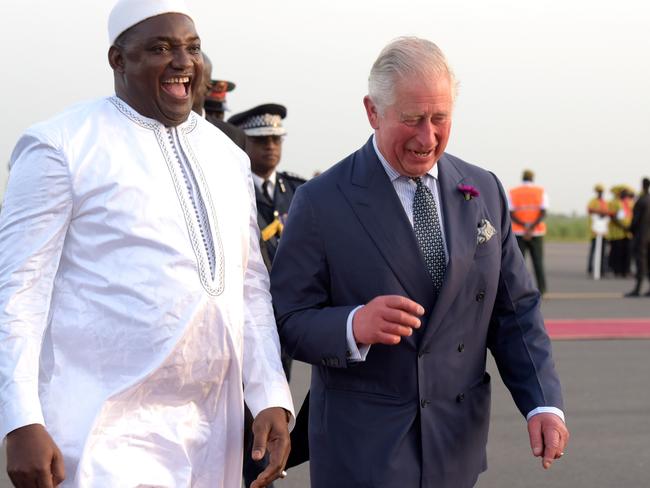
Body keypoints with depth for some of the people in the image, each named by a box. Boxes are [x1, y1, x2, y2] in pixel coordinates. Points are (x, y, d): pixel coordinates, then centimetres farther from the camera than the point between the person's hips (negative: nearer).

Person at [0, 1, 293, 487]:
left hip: (212, 433, 6)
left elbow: (252, 286, 14)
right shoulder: (62, 146, -6)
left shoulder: (228, 157, 13)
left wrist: (272, 398, 4)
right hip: (103, 431, -6)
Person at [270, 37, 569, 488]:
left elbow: (515, 310, 7)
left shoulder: (485, 192, 6)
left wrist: (543, 403, -6)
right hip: (362, 446, -4)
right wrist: (354, 327, -28)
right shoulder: (321, 203, -7)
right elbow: (289, 322, -8)